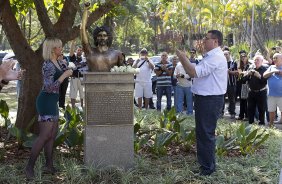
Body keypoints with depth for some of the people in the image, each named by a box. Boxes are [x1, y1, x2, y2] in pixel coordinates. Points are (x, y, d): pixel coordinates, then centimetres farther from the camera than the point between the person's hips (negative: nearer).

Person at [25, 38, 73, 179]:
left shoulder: (57, 63, 9)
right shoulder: (48, 65, -18)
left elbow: (67, 71, 30)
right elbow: (49, 87, -25)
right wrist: (65, 75, -20)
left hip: (52, 102, 10)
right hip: (46, 101, -10)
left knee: (52, 135, 11)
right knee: (45, 135, -9)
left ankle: (49, 165, 19)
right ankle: (30, 166, -1)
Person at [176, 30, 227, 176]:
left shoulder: (216, 57, -17)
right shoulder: (210, 56, 17)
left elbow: (195, 72, -24)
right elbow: (193, 72, 19)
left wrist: (183, 57, -12)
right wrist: (183, 59, 10)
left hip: (211, 100, -11)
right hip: (205, 98, 11)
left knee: (206, 134, -4)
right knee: (201, 132, 18)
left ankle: (207, 168, 6)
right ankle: (204, 163, 31)